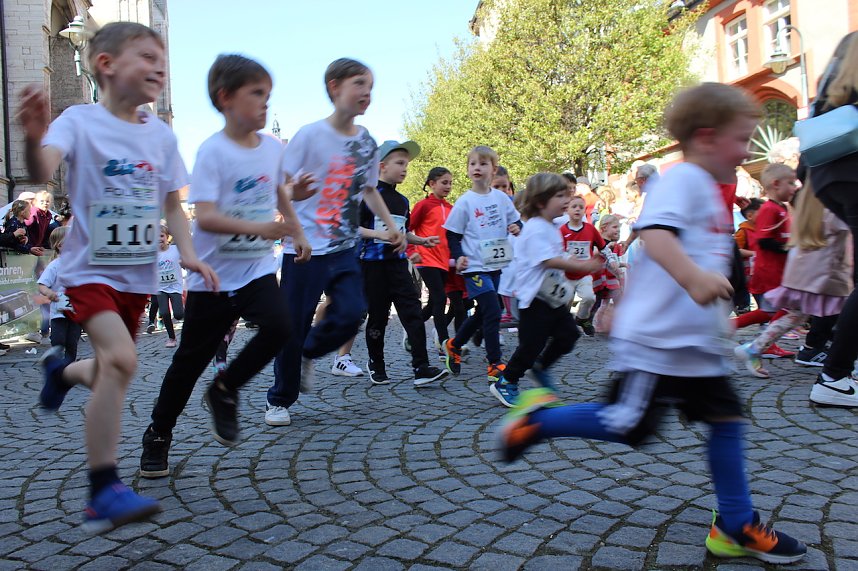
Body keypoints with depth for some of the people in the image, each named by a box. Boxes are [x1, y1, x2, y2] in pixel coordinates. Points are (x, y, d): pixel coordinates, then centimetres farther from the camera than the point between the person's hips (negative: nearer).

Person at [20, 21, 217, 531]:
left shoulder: (161, 134, 3)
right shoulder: (80, 121, -11)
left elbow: (172, 204, 9)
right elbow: (41, 174, -28)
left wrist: (189, 254, -6)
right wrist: (35, 137, -50)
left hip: (140, 273, 6)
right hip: (91, 268, -6)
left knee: (114, 370, 16)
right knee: (121, 359, -26)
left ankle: (63, 371, 53)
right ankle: (105, 493, -16)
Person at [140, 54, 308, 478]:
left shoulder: (273, 147, 3)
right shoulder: (213, 151, -14)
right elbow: (204, 216, -26)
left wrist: (297, 233, 27)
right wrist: (257, 228, -38)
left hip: (258, 268, 4)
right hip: (214, 273, -4)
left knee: (278, 327, -21)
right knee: (192, 358, 5)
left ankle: (225, 390, 6)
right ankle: (158, 435, 27)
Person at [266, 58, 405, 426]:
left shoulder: (367, 143, 6)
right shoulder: (310, 135, -11)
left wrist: (391, 226, 13)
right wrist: (295, 193, -35)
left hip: (345, 248, 5)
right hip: (305, 246, -5)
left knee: (352, 313, -9)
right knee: (294, 326, 1)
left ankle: (308, 354, 23)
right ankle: (280, 400, 21)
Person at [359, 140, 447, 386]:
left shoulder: (402, 201, 15)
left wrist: (422, 241, 8)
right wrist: (377, 234, -22)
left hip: (398, 262, 5)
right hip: (372, 262, -5)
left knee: (412, 312, -7)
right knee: (377, 315, 4)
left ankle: (421, 368, -9)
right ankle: (376, 366, 22)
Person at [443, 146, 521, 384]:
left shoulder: (501, 198, 6)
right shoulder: (465, 201, -6)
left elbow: (516, 220, 18)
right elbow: (452, 234, -2)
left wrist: (517, 228, -5)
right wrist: (458, 256, -16)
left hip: (496, 265, 6)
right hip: (475, 267, -6)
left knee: (482, 313, 15)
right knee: (493, 312, -13)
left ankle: (454, 345, 37)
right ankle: (495, 365, -4)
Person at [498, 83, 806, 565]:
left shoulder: (709, 191, 19)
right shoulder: (683, 179, -12)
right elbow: (655, 234, -30)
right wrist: (695, 276, -44)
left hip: (696, 342, 10)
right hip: (657, 338, -10)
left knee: (727, 419, 9)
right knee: (629, 426, -6)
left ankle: (737, 526, 20)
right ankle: (537, 417, 12)